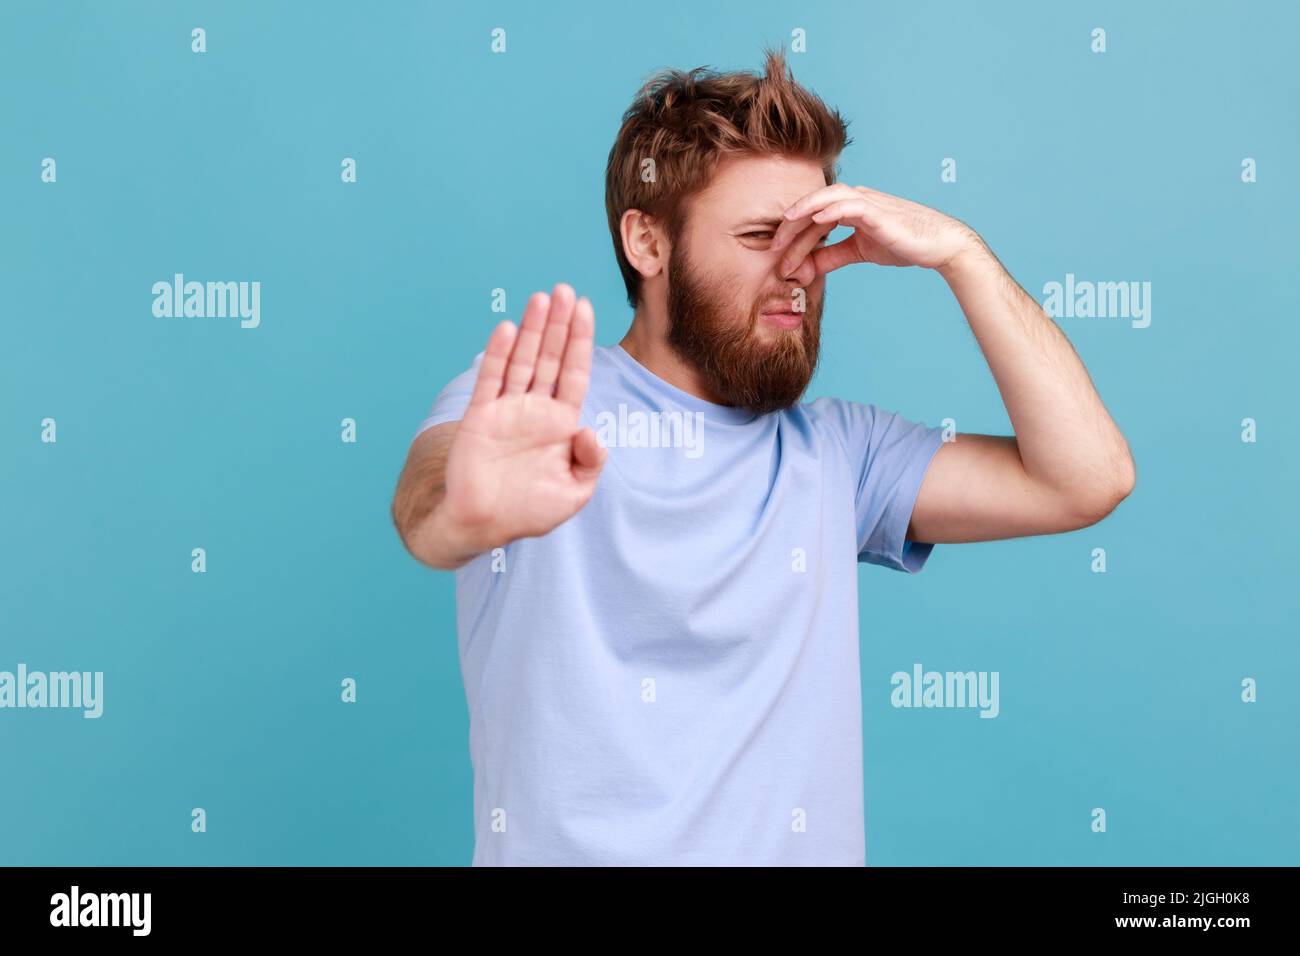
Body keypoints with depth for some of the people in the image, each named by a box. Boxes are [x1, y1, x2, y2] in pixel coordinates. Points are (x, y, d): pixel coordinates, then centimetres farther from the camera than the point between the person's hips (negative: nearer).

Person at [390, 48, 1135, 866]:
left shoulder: (838, 450, 6)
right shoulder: (517, 404, -5)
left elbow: (1087, 479, 0)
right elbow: (425, 505, -26)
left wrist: (959, 251, -5)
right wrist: (467, 511, -49)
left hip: (795, 845, 3)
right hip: (560, 843, -2)